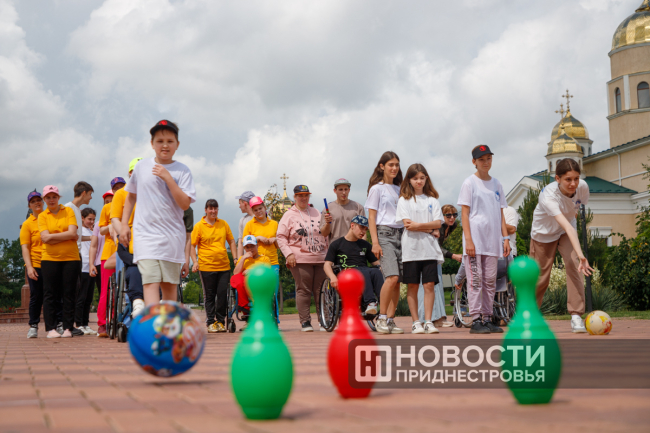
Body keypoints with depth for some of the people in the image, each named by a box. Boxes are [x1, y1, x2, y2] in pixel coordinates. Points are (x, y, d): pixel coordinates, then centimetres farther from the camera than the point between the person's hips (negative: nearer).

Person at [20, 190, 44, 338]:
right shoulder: (27, 224, 2)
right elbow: (25, 247, -3)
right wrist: (29, 267, -15)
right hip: (35, 265, -2)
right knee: (36, 296, 0)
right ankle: (33, 326, 8)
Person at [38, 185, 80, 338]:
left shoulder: (68, 211, 7)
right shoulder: (42, 216, 6)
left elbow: (72, 233, -6)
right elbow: (45, 238, -8)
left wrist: (53, 236, -7)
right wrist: (67, 236, -8)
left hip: (71, 258, 0)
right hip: (49, 259, 0)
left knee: (69, 294, 0)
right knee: (50, 294, 0)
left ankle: (67, 328, 4)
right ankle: (51, 328, 4)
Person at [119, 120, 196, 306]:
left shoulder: (182, 170, 1)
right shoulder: (142, 166, 8)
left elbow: (185, 203, -9)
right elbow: (131, 196, 20)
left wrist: (168, 178, -15)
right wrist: (124, 224, 13)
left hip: (173, 235, 0)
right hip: (146, 233, 0)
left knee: (169, 284, 5)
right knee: (150, 281, -16)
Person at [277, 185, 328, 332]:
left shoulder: (316, 213, 18)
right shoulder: (289, 215, 5)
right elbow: (281, 237, 1)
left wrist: (327, 252, 14)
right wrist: (288, 254, -10)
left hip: (320, 259, 4)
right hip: (300, 260, -3)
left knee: (321, 291, 1)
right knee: (303, 291, -4)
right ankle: (305, 322, 3)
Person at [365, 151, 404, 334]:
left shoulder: (399, 189, 19)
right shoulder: (377, 188, 3)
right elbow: (371, 217, -1)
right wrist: (375, 242, -10)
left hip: (400, 234, 6)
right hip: (384, 233, -5)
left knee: (397, 281, -1)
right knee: (392, 277, -20)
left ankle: (390, 320, 4)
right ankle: (381, 318, -11)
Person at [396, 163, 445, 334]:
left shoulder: (432, 200, 13)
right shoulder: (404, 200, 6)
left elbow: (438, 223, 2)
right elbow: (407, 224, -5)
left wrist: (418, 225, -9)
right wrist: (429, 228, -6)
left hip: (429, 248, 2)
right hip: (411, 248, -2)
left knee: (429, 284, -4)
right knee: (413, 286, 0)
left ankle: (428, 321, 1)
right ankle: (416, 322, 6)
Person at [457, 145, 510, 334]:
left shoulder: (496, 184, 15)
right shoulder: (469, 183, 0)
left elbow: (500, 213, 17)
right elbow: (465, 213, -5)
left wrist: (505, 237, 8)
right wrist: (468, 239, -14)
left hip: (492, 240, 5)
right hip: (475, 238, -5)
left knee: (490, 280, 5)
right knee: (476, 279, -7)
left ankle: (487, 319, 11)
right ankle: (476, 320, -5)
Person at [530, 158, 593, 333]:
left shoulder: (582, 187, -23)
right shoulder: (548, 196, -39)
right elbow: (567, 227, -50)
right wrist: (581, 255, -59)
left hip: (567, 233, 3)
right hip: (543, 234, -3)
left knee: (573, 265, -22)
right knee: (540, 278, 5)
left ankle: (576, 316, -20)